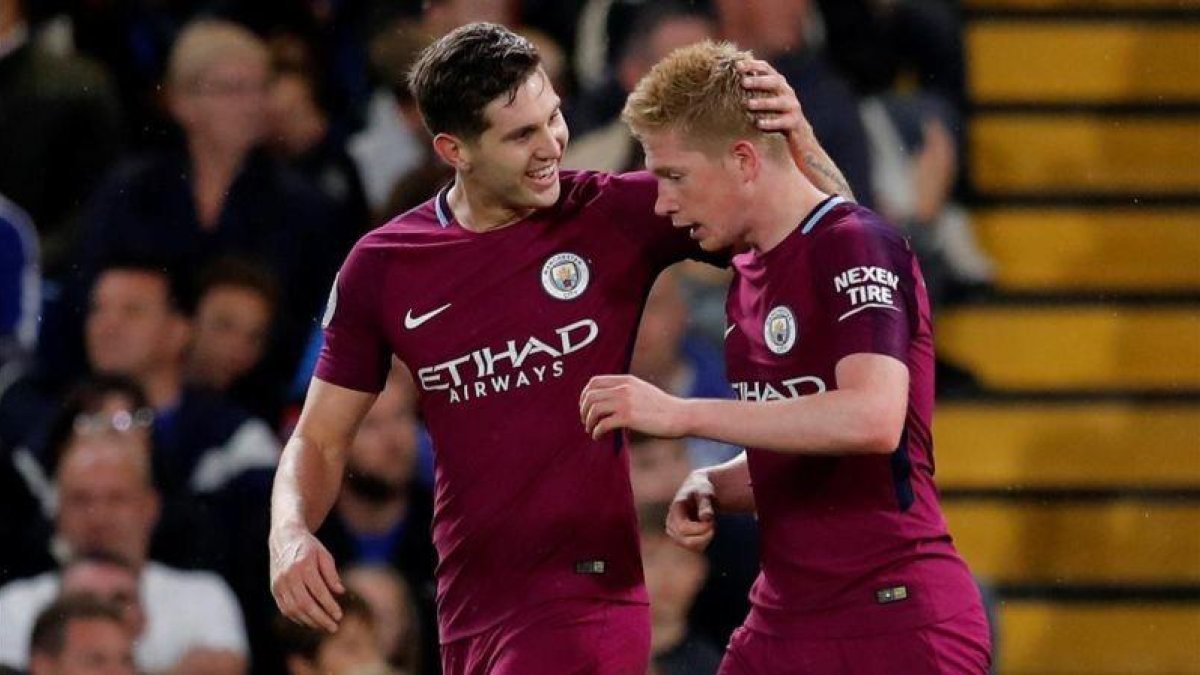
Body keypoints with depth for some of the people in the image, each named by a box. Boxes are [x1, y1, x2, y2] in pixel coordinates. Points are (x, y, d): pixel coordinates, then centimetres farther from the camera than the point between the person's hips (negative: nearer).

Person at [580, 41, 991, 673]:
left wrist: (681, 413, -25)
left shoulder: (857, 247, -12)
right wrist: (711, 488, 4)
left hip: (894, 622, -8)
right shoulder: (748, 276, 15)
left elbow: (873, 419, -28)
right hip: (783, 622, 8)